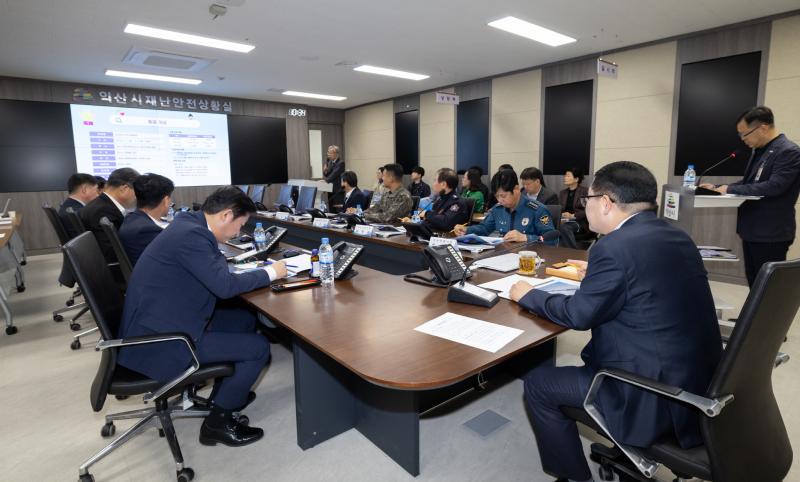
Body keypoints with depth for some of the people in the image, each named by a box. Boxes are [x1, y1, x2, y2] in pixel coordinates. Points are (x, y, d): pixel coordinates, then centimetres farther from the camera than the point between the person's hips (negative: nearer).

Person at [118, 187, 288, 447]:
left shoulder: (190, 222, 5)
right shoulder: (191, 234, -24)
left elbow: (214, 270, 16)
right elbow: (225, 285, -28)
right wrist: (270, 273, -14)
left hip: (161, 321, 10)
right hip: (158, 340, -10)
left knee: (245, 319, 17)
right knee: (259, 347, -8)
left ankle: (226, 392, 30)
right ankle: (218, 422, 10)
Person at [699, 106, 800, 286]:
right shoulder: (759, 150, 12)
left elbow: (774, 186, -25)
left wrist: (731, 189, -19)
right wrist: (718, 188, 5)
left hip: (771, 234, -9)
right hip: (752, 231, 9)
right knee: (754, 284, 16)